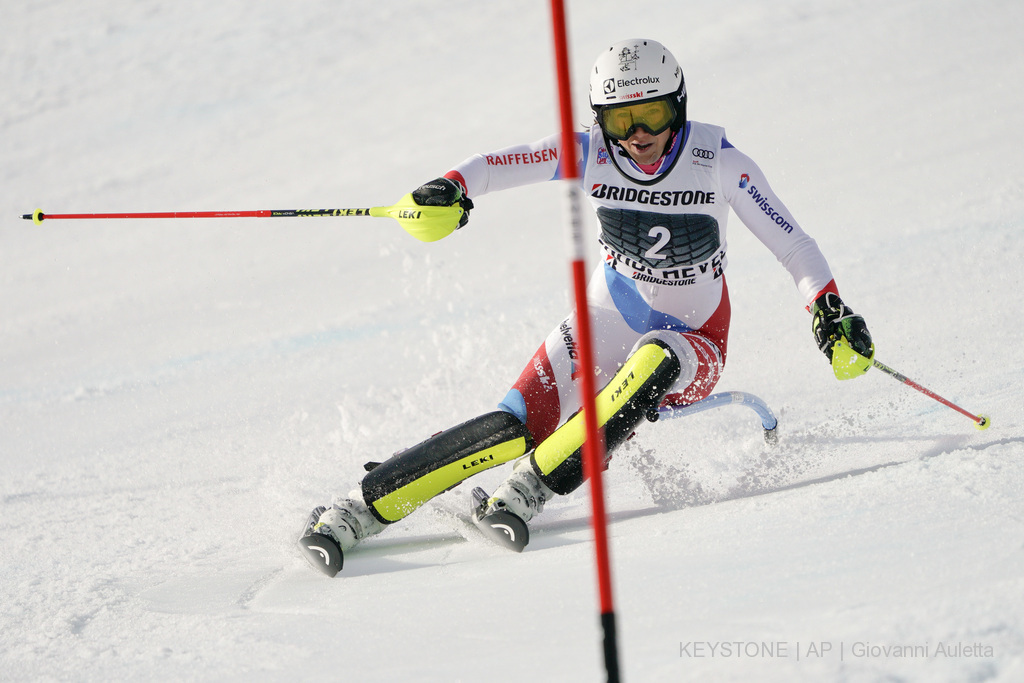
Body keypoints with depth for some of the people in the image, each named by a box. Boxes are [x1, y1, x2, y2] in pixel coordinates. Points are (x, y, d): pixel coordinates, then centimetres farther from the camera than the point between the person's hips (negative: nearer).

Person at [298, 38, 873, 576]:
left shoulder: (718, 161, -14)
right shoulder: (592, 155, -11)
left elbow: (792, 243, -10)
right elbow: (499, 165, -14)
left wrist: (830, 310, -24)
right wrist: (452, 187, -35)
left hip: (691, 351, -1)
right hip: (606, 327, 1)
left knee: (655, 358, -38)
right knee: (515, 427, -22)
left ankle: (526, 492, -35)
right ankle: (361, 510, -19)